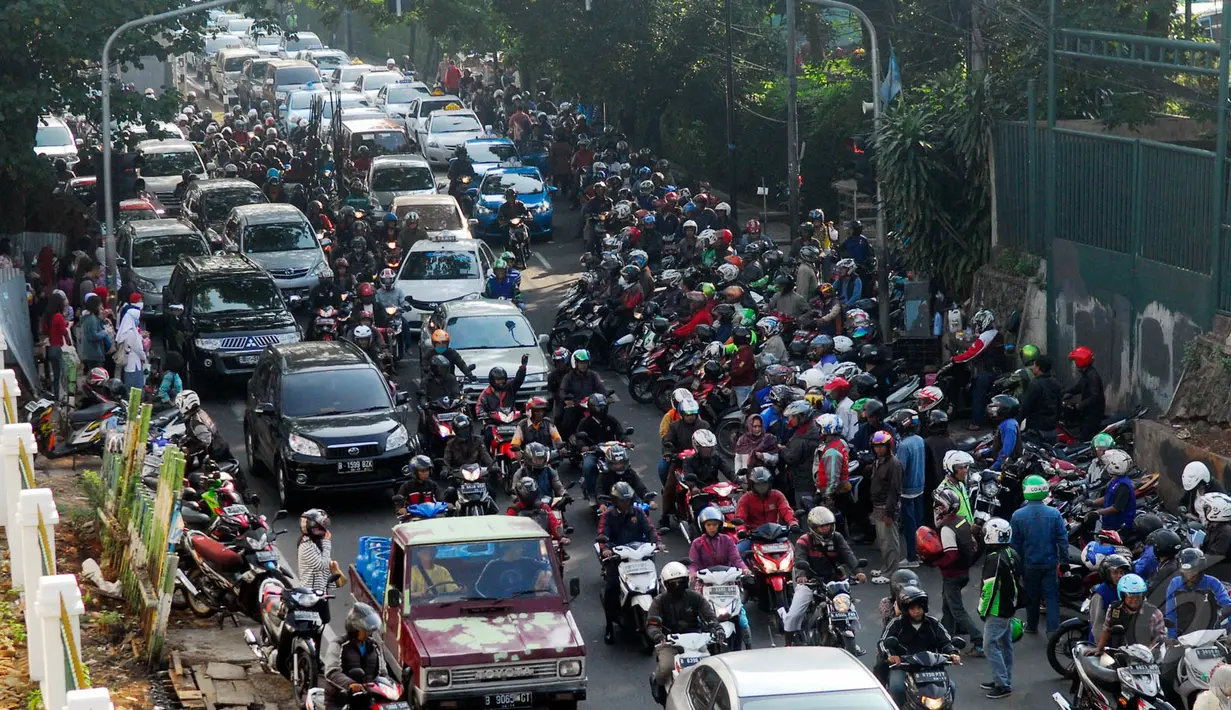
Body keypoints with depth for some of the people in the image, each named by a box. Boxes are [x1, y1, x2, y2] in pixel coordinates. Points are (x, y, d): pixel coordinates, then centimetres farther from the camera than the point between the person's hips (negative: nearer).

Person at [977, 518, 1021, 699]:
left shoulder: (994, 559, -21)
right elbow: (1018, 581, 16)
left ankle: (1003, 685, -8)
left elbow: (989, 588, -22)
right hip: (1010, 608, 10)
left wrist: (983, 610, -11)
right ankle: (1003, 680, 24)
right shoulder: (1011, 554, 8)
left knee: (990, 646, -6)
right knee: (1005, 645, 15)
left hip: (997, 611, -10)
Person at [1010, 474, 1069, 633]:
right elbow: (1063, 539, -7)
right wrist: (1064, 559, 5)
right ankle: (1054, 630, -1)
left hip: (1029, 564, 0)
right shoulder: (1054, 514, -11)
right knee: (1051, 596, 5)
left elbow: (1014, 543, -4)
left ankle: (1032, 626, 31)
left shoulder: (1017, 516, -12)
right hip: (1050, 563, 0)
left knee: (1031, 596, 16)